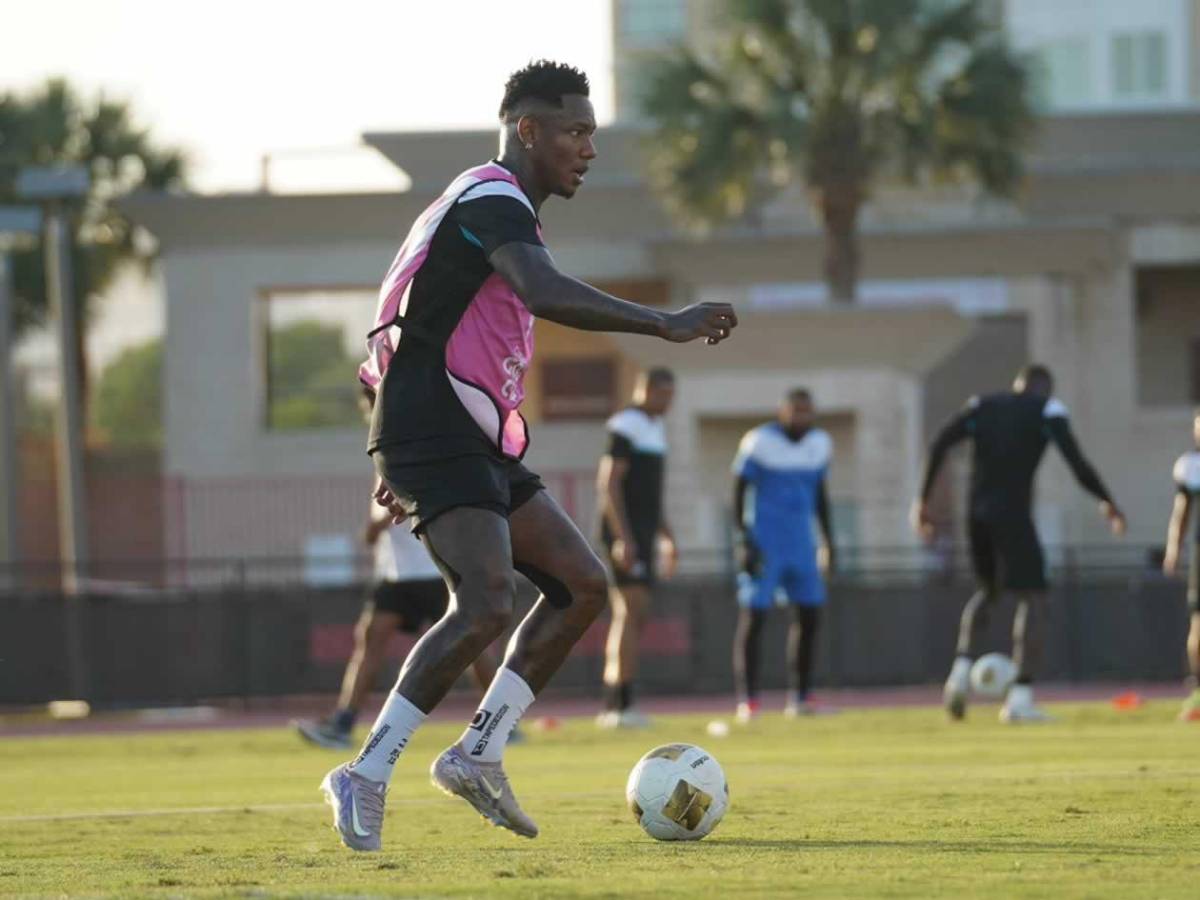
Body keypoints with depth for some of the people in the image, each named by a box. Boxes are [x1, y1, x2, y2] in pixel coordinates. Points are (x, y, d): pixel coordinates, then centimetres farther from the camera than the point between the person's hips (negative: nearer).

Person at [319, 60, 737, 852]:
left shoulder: (495, 209, 23)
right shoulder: (493, 200, -10)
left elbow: (421, 328, 30)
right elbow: (546, 295, -31)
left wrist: (398, 460, 30)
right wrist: (667, 325, -35)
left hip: (479, 450, 11)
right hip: (438, 439, -11)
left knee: (583, 585, 6)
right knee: (487, 605, -23)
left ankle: (478, 755, 7)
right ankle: (368, 776, -18)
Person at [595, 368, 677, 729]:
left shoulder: (655, 428, 18)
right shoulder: (626, 426, -12)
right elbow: (609, 483, -18)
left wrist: (667, 538, 23)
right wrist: (623, 538, -24)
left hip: (643, 535, 10)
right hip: (625, 534, -10)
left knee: (629, 617, 8)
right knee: (633, 611, -15)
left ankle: (611, 707, 9)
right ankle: (622, 705, -19)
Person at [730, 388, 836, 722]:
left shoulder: (819, 443, 6)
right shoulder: (758, 442, -11)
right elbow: (738, 492, -9)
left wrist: (829, 542, 14)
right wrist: (745, 542, -16)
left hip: (800, 544, 6)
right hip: (763, 543, -5)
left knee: (809, 616, 1)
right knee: (753, 616, -9)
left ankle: (799, 698, 8)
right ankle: (747, 700, -7)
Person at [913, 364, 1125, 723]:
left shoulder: (983, 406, 15)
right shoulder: (1047, 409, 3)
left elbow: (941, 443, 3)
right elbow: (1076, 462, -6)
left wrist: (923, 501, 6)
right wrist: (1108, 503, 8)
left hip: (977, 514, 5)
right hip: (1014, 514, -5)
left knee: (989, 590, 26)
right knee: (1033, 597, 1)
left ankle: (962, 668, 4)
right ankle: (1021, 697, -11)